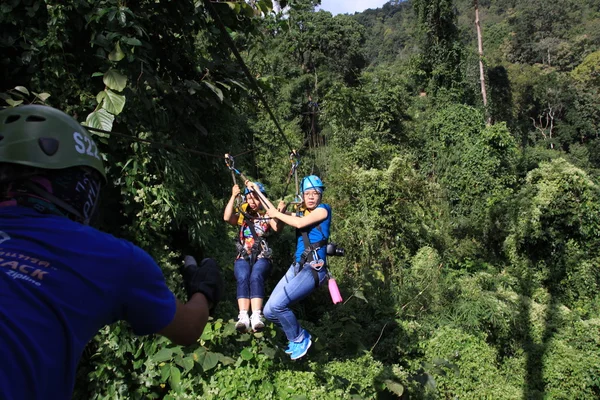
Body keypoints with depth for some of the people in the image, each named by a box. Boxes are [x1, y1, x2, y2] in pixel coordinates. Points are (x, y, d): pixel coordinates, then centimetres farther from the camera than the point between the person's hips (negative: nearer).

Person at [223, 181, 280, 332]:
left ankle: (256, 317, -44)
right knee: (243, 278, -31)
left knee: (256, 277, -33)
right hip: (243, 257, 1)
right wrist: (233, 196, -10)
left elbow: (277, 228, -10)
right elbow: (227, 218, -5)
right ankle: (243, 317, -42)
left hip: (262, 257, -1)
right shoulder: (242, 215, 16)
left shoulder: (267, 216, 11)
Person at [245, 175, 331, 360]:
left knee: (276, 305, -19)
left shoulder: (323, 209, -4)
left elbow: (300, 223, -21)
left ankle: (300, 339, 4)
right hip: (297, 267, 8)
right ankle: (297, 334, 26)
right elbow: (276, 214, 24)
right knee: (269, 312, 3)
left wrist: (277, 214, -7)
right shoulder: (300, 213, 16)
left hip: (313, 269, -8)